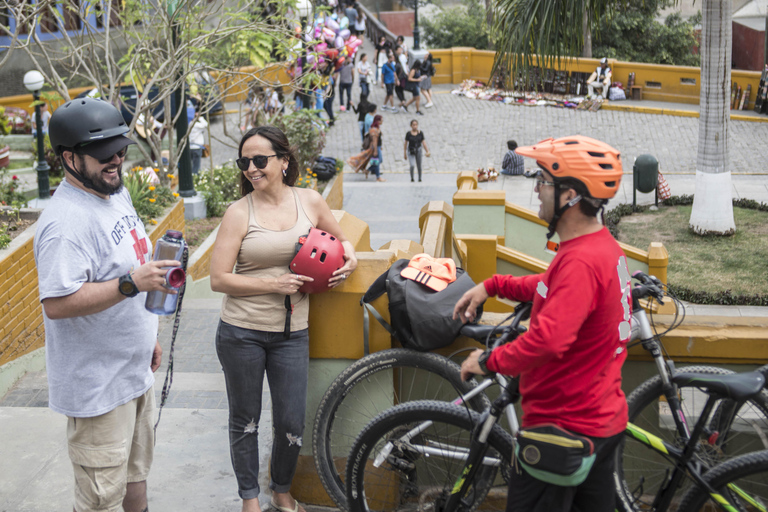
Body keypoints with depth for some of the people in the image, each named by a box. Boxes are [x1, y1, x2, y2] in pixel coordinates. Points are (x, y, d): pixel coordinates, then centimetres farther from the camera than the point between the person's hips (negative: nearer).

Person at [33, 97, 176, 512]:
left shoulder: (117, 193, 7)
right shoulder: (66, 221, -24)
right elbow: (56, 303, -31)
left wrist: (149, 335, 21)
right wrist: (131, 283, -36)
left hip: (134, 370, 9)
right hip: (98, 385, -9)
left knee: (135, 472, 24)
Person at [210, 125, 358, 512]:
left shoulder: (309, 201, 2)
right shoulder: (239, 212, -7)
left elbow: (339, 237, 20)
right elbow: (219, 279, -10)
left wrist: (349, 256, -2)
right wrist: (275, 283, -16)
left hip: (291, 333, 2)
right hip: (241, 333, -2)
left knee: (292, 424, 7)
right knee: (244, 421, 12)